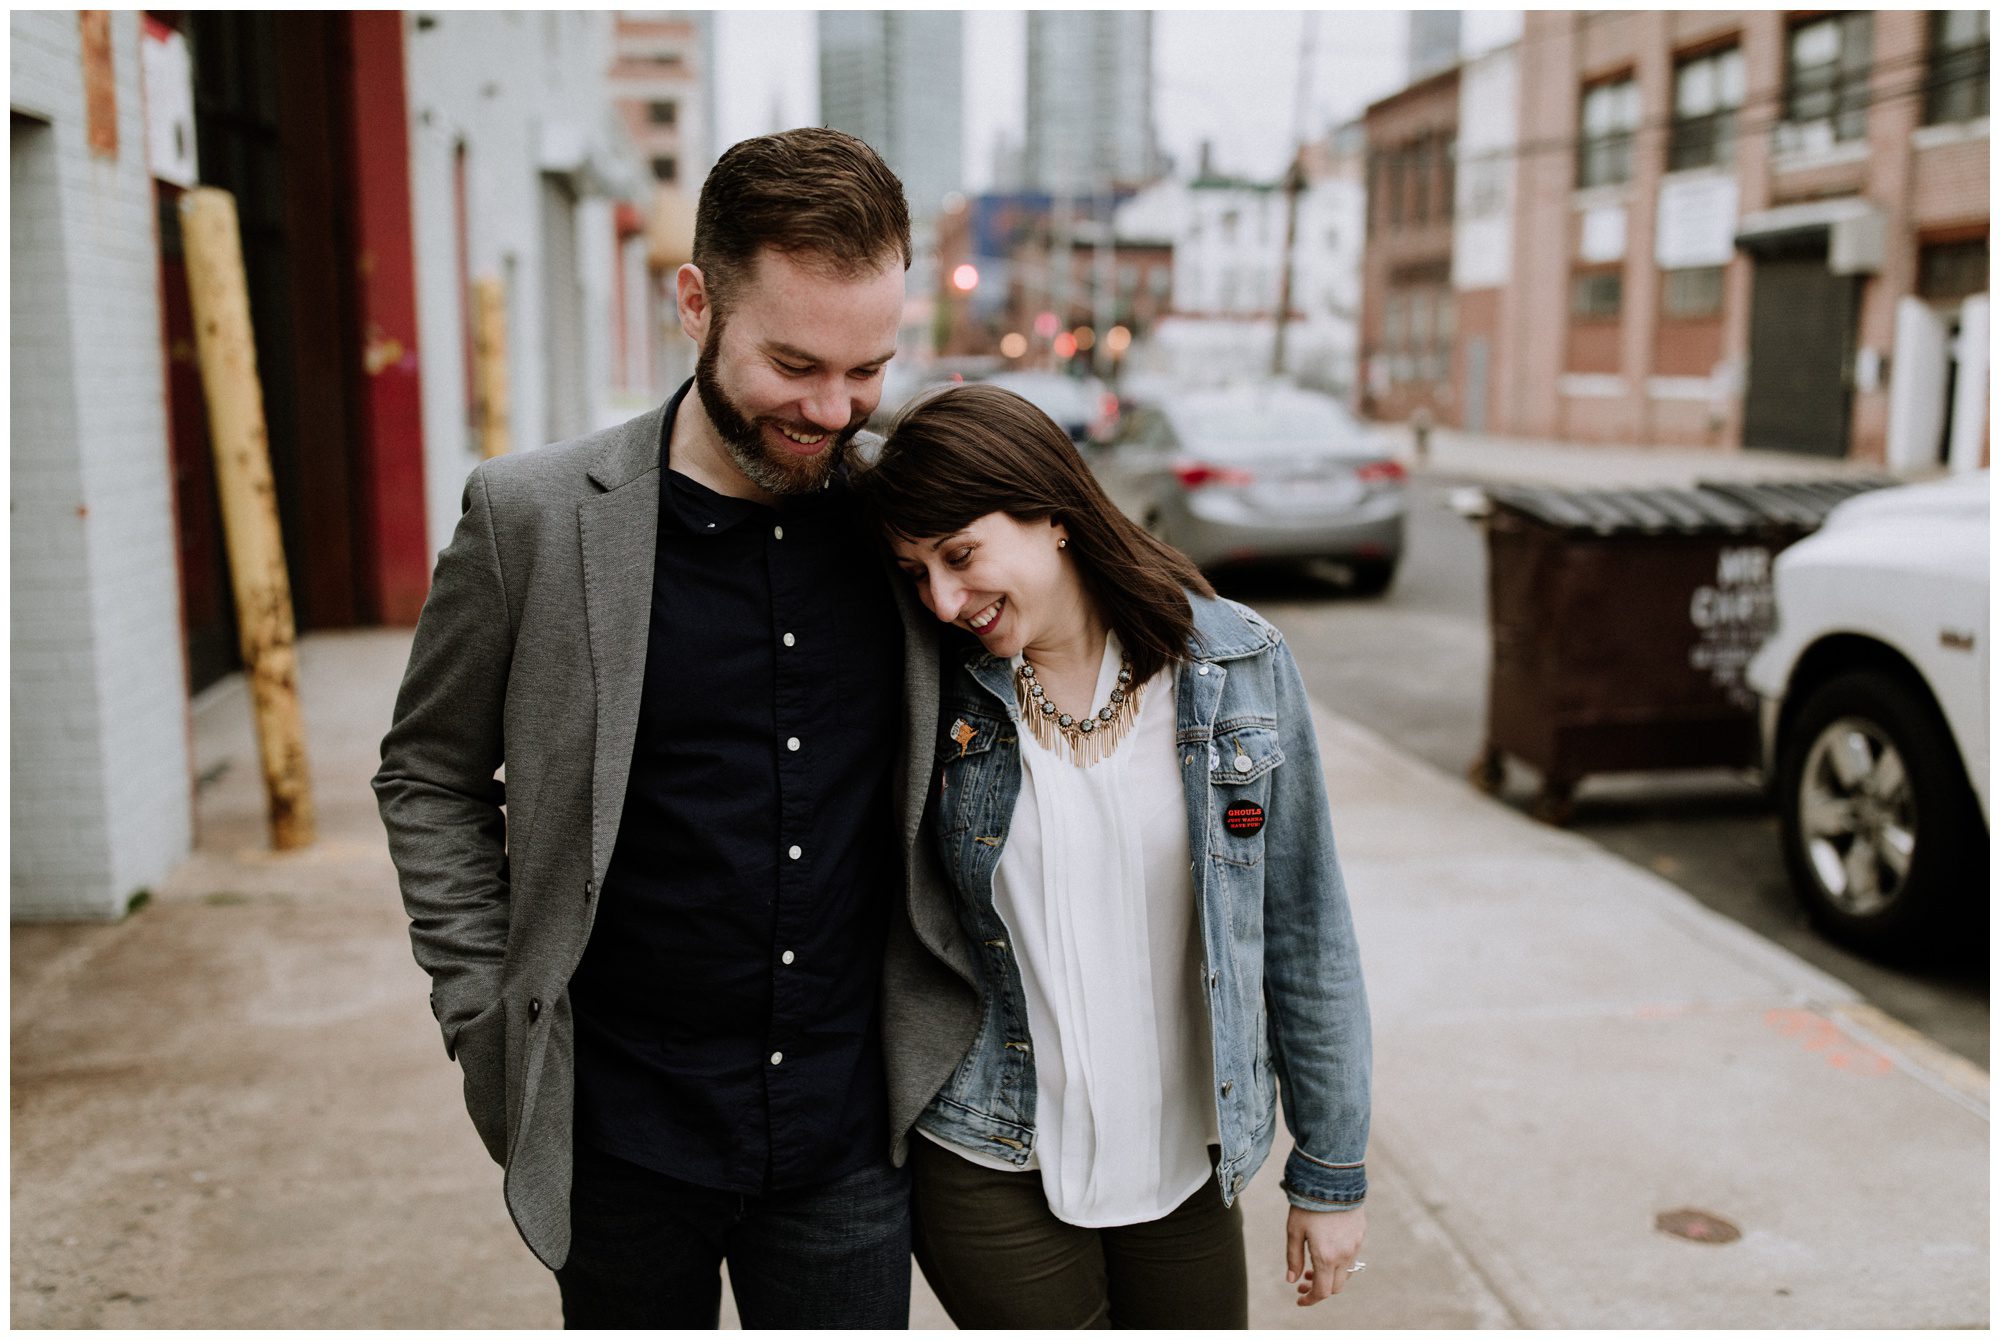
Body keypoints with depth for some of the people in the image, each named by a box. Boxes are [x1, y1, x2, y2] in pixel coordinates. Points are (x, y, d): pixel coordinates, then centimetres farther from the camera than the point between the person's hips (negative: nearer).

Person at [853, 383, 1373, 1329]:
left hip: (1185, 1161, 1)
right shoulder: (939, 690, -8)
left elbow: (1304, 933, -2)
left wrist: (1330, 1170, 3)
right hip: (992, 1169, -1)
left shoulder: (1238, 666, -9)